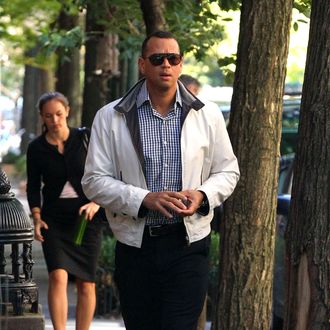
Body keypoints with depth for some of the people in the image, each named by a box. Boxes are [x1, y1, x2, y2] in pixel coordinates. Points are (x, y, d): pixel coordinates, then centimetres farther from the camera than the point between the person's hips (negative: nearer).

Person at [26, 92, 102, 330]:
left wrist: (96, 203, -14)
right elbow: (33, 187, 9)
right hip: (54, 219, 0)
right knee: (58, 276, -18)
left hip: (86, 218, 0)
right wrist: (37, 217, -4)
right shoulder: (36, 148, 2)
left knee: (87, 283, 0)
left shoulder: (85, 139, 0)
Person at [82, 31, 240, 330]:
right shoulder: (110, 118, 1)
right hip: (135, 246, 0)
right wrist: (144, 199, -17)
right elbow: (94, 181, -2)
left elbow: (228, 171, 15)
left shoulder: (207, 117, 7)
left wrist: (202, 195, -8)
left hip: (188, 245, 0)